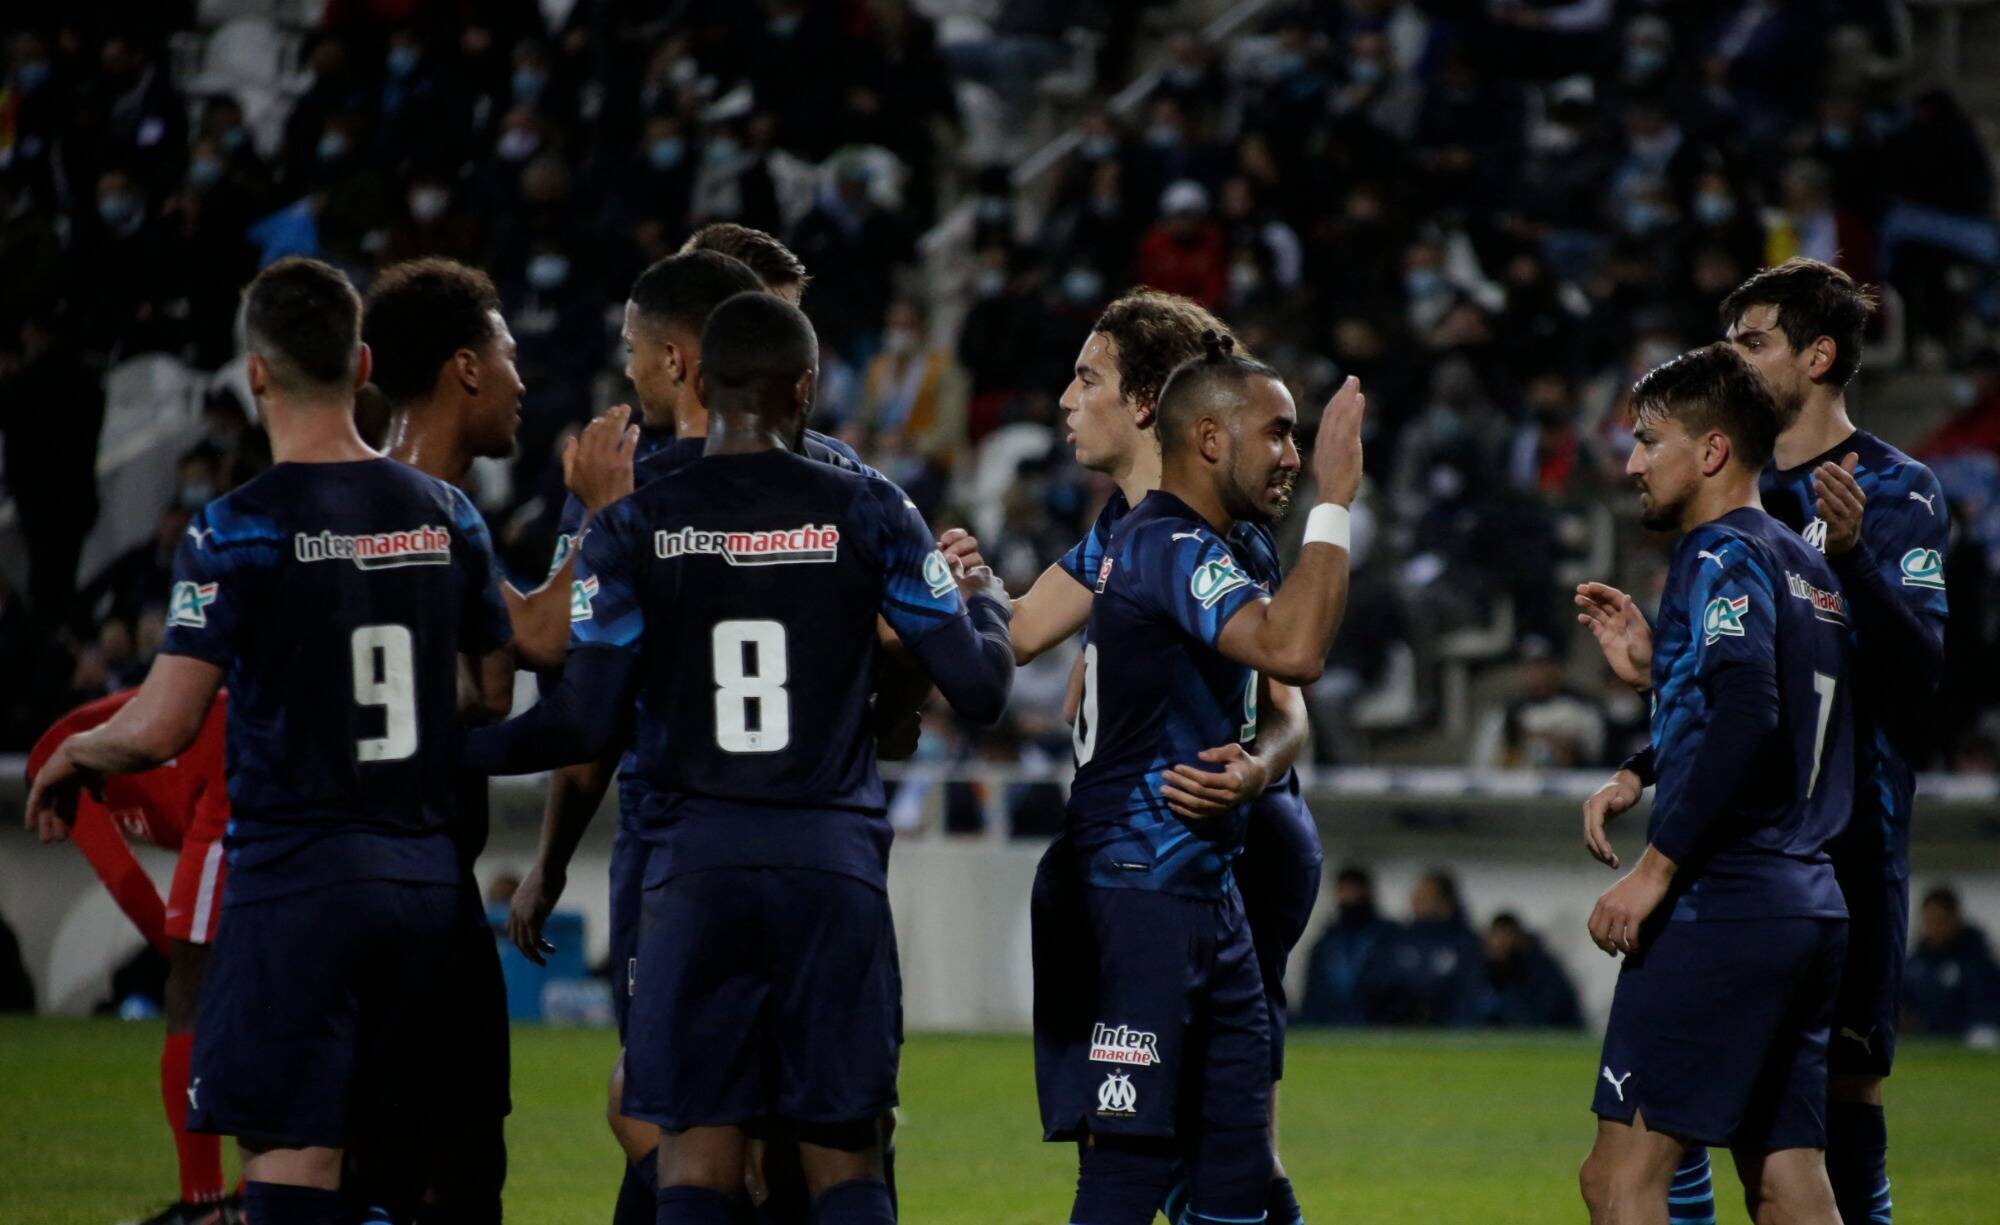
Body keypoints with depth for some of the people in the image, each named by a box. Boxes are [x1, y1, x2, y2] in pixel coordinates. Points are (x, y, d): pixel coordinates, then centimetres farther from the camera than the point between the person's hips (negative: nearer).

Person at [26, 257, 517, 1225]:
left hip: (294, 881, -5)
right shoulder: (446, 516, 7)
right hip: (427, 874, 5)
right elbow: (498, 702, 13)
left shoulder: (236, 530, -10)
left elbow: (161, 729, -14)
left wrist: (72, 758, 6)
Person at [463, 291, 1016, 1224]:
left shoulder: (634, 528, 1)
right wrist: (987, 604, 25)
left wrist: (455, 752, 15)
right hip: (834, 866, 0)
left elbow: (584, 726, -2)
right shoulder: (868, 516, 2)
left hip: (695, 870, 0)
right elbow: (978, 689, 2)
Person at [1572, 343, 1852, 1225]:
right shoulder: (1805, 565, 19)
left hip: (1721, 907, -9)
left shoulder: (1721, 557, -7)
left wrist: (1656, 868, -20)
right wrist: (1654, 670, 19)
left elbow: (1746, 720, -22)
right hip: (1811, 905, 9)